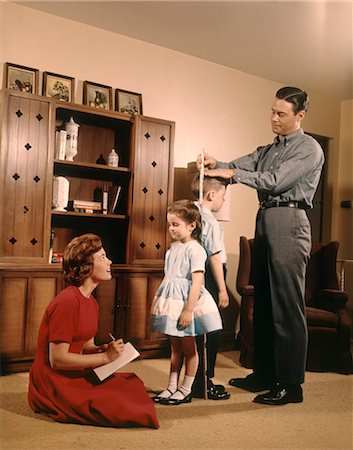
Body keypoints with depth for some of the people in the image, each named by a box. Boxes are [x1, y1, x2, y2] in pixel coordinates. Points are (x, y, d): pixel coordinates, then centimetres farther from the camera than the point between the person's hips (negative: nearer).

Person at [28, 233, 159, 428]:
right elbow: (57, 359, -22)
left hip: (75, 375, 9)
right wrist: (105, 356, -18)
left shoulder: (91, 302, 8)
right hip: (53, 383, -9)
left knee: (132, 383, 0)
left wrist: (106, 349, -8)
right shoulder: (67, 302, -22)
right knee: (122, 408, -15)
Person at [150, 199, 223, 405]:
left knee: (188, 347, 6)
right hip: (172, 302, 8)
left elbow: (197, 282, -20)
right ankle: (172, 387, 24)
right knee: (175, 346, 15)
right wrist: (162, 302, 19)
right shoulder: (174, 247, 11)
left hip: (187, 302, -8)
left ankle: (186, 390, 18)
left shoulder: (194, 249, -15)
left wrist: (189, 310, -23)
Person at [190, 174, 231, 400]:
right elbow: (215, 257, -18)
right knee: (210, 332, 0)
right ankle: (204, 383, 8)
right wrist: (222, 289, -14)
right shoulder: (210, 221, -15)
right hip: (210, 280, -9)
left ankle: (201, 380, 26)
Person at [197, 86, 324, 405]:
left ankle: (291, 384, 1)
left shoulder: (309, 148, -2)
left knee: (287, 306, -7)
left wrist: (232, 173, -9)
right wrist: (216, 165, -10)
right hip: (265, 220, 8)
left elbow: (276, 181, -13)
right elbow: (238, 166, 11)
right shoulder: (269, 150, 22)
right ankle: (265, 375, 20)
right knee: (263, 302, 10)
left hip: (289, 221, -8)